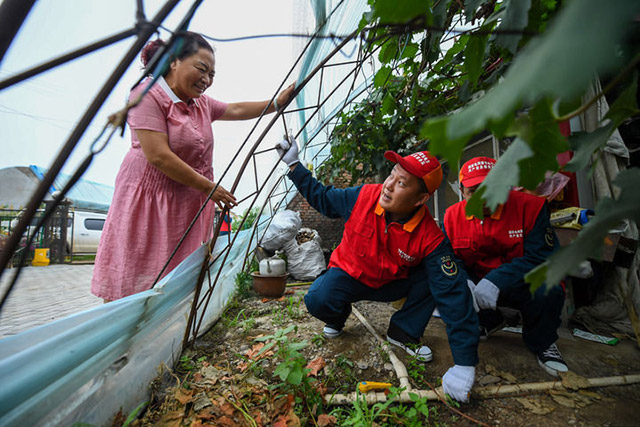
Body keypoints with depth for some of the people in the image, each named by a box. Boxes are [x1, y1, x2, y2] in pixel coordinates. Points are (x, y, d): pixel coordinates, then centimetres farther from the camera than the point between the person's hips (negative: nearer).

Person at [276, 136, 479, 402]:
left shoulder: (430, 237, -26)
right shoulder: (363, 196, -22)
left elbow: (454, 296, -26)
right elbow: (322, 198, -3)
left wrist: (464, 364, -28)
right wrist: (293, 164, -6)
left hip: (392, 284, 1)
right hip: (348, 275, 0)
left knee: (435, 277, -22)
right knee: (318, 300, -30)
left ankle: (404, 333, 0)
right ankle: (339, 315, 9)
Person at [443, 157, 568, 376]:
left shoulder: (529, 205, -15)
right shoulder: (453, 215, -7)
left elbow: (544, 256, -20)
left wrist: (497, 281, -33)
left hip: (523, 285, -3)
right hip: (476, 284, 3)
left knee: (548, 291, -33)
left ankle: (541, 342, 3)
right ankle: (489, 322, 13)